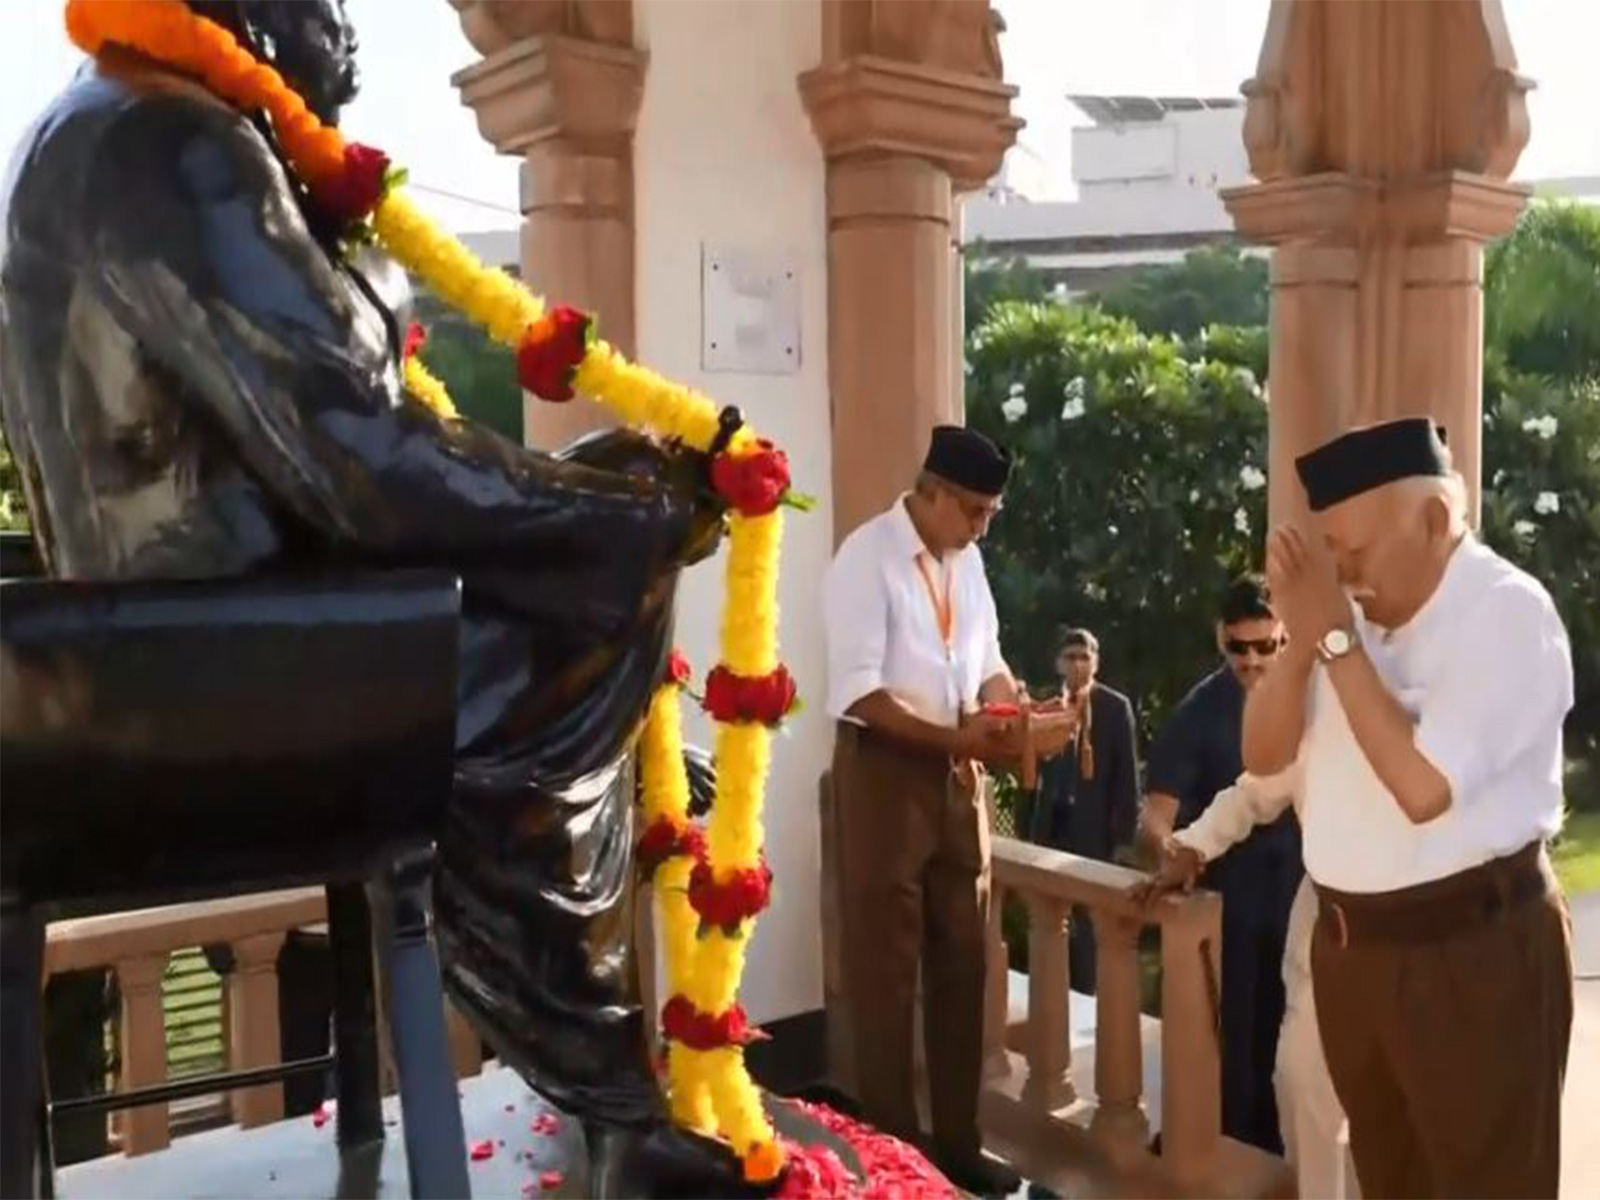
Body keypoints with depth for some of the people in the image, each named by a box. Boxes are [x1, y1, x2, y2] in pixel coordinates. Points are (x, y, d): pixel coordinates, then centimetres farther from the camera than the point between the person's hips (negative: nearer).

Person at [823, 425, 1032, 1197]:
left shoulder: (965, 560, 8)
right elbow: (857, 693, -21)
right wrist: (956, 737, -25)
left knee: (962, 963, 14)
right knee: (886, 970, 4)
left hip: (956, 771, 7)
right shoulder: (867, 557, -15)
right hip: (884, 770, -7)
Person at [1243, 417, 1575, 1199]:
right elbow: (1263, 756, 4)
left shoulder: (1508, 613, -17)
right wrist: (1303, 635, -12)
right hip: (1349, 943, 7)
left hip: (1471, 952, -7)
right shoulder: (1358, 610, 5)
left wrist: (1336, 638, -22)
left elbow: (1423, 787, -26)